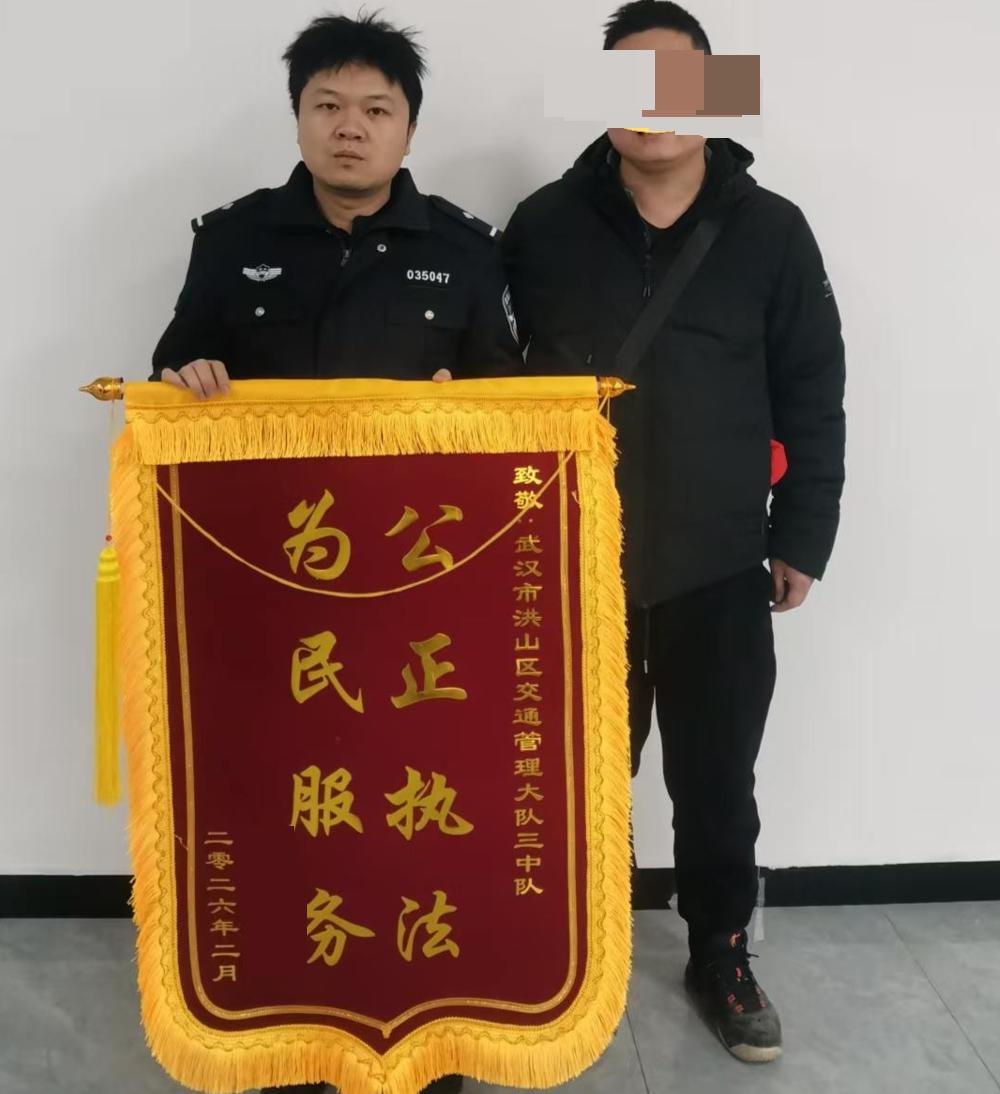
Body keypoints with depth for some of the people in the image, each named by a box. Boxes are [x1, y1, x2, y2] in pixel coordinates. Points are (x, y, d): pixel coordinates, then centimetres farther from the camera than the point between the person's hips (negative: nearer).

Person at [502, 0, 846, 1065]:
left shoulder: (770, 231, 0)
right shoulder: (545, 226, 0)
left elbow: (811, 399, 3)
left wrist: (801, 538, 1)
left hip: (718, 565, 0)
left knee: (716, 779, 11)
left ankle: (720, 956, 32)